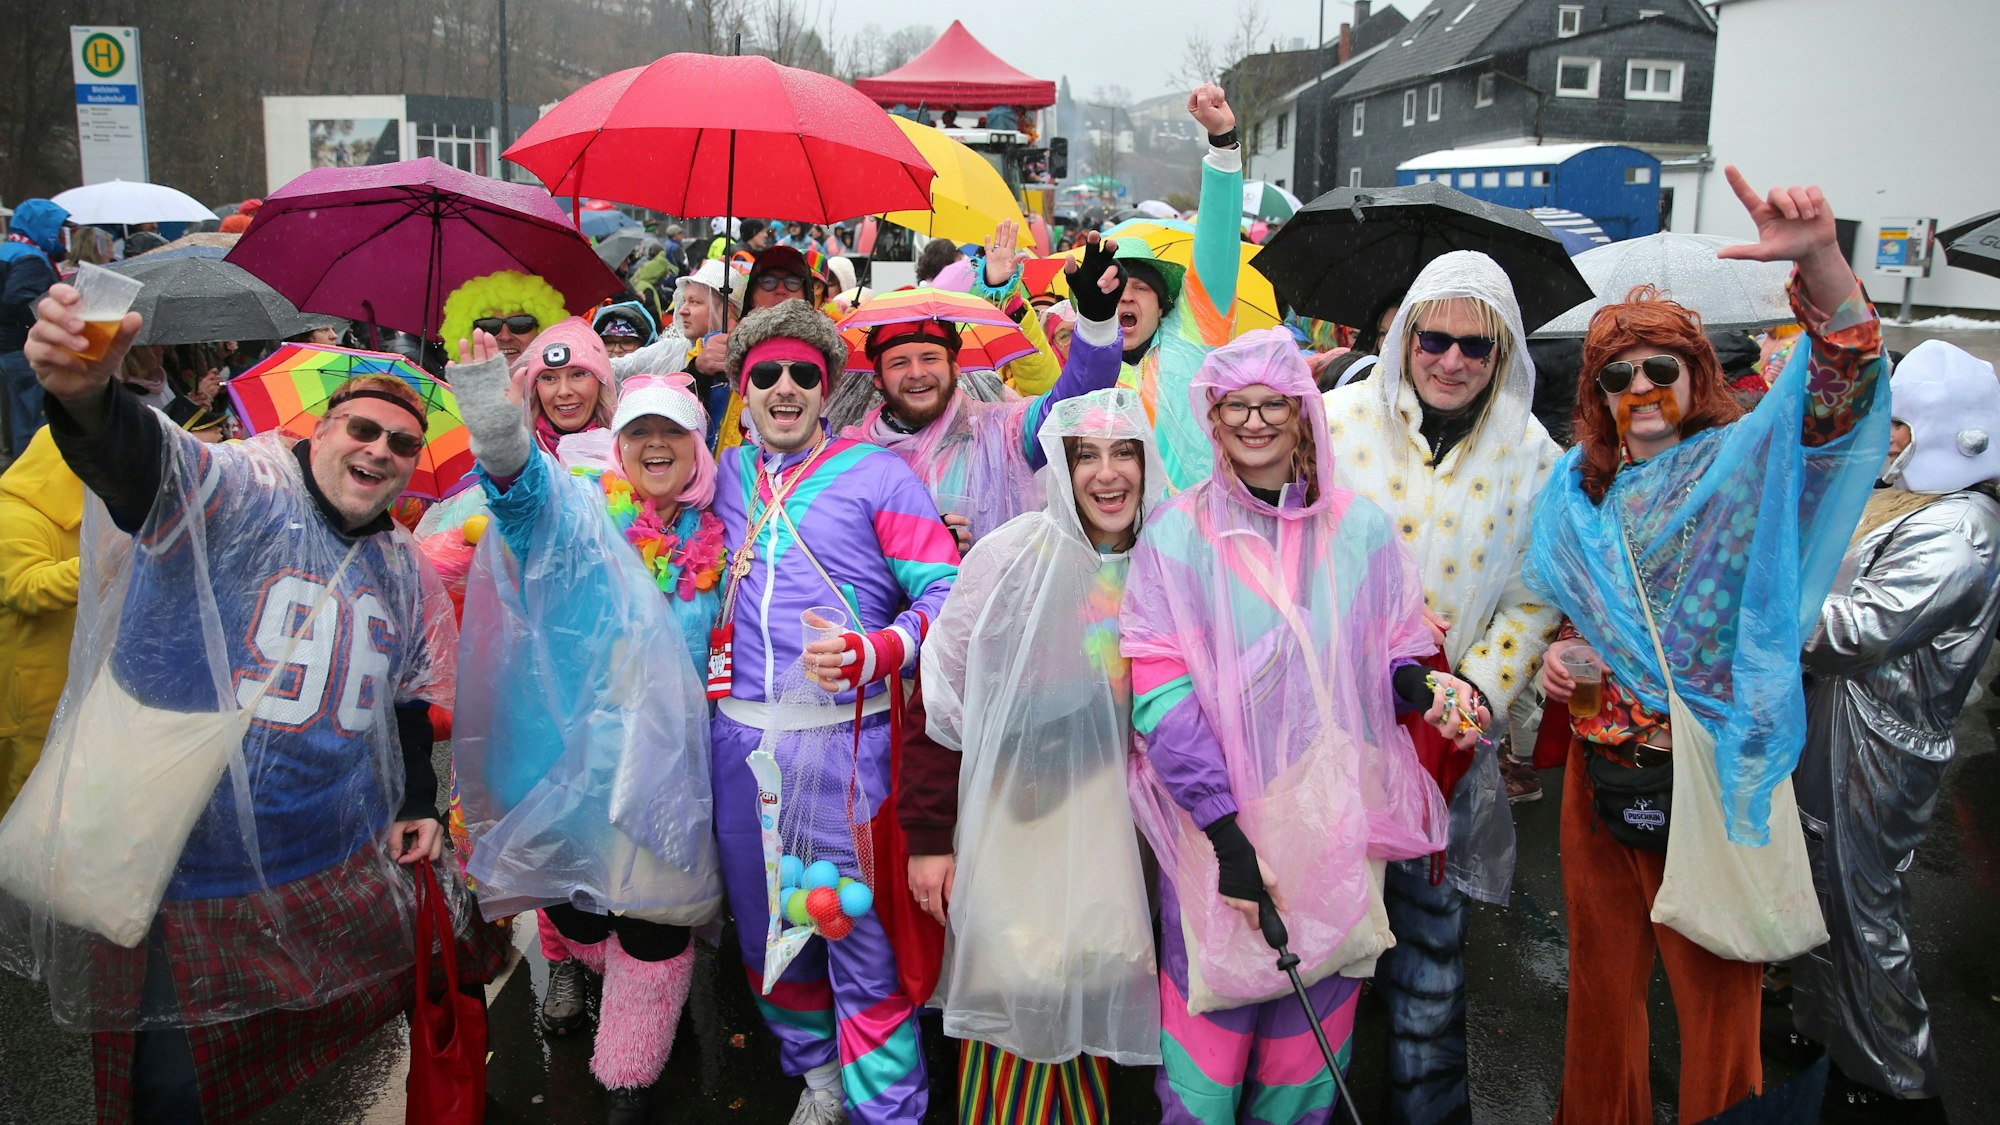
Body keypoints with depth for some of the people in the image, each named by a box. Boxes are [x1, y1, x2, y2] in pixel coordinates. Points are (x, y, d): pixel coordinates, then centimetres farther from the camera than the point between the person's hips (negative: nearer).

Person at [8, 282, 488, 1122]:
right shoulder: (237, 491, -13)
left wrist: (418, 801, 14)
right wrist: (85, 395, -56)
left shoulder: (406, 570, 8)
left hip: (334, 865, 5)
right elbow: (140, 459, -35)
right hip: (173, 863, -5)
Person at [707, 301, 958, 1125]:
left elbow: (946, 593, -8)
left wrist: (874, 652, -24)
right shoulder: (722, 477, 13)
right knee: (764, 925, 16)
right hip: (740, 739, 5)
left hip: (844, 738, -5)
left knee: (862, 934, -3)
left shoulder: (876, 475, -1)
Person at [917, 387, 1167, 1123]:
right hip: (1016, 812, -4)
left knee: (1093, 989, 10)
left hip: (1114, 812, 4)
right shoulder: (1012, 556, -15)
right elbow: (941, 702, -12)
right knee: (1019, 999, -3)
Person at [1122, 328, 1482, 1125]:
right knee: (1214, 1004, 1)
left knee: (1312, 1018, 8)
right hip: (1216, 821, -2)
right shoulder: (1177, 535, -1)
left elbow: (1392, 657, 15)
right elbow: (1160, 695, -7)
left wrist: (1423, 685, -10)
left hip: (1335, 819, 2)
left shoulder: (1361, 529, 6)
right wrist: (1228, 834, -14)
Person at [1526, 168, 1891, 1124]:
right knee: (1601, 991, 18)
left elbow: (1844, 386, -22)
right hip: (1601, 777, 5)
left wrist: (1820, 260, -37)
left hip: (1710, 781, -5)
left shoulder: (1743, 461, -4)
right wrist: (1559, 656, -1)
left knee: (1718, 999, 4)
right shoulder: (1582, 493, 10)